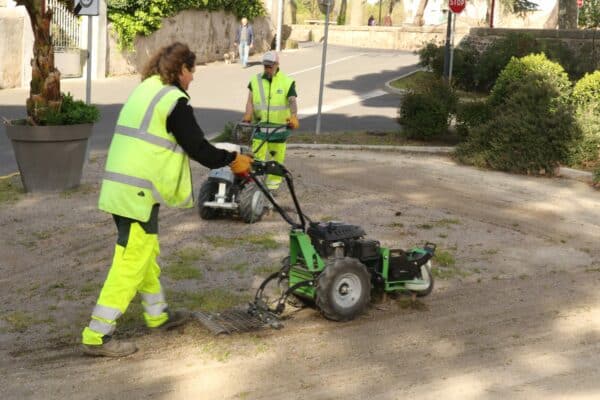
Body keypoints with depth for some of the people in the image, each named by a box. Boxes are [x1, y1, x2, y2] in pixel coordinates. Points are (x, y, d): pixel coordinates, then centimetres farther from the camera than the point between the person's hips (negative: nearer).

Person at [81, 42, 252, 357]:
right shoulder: (173, 100, -12)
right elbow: (196, 146, -10)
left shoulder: (144, 91, 16)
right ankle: (97, 336, -2)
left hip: (119, 187, 10)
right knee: (131, 262, -4)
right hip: (138, 192, -10)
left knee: (147, 252, 22)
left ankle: (157, 314, 38)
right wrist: (232, 160, 4)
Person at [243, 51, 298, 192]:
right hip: (259, 126, 1)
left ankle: (273, 182, 29)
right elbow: (250, 100, -2)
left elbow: (292, 101, -16)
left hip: (279, 126, 0)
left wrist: (293, 116, -35)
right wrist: (248, 114, -21)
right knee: (256, 156, -6)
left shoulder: (287, 82, -4)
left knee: (277, 156, 13)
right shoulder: (255, 80, 3)